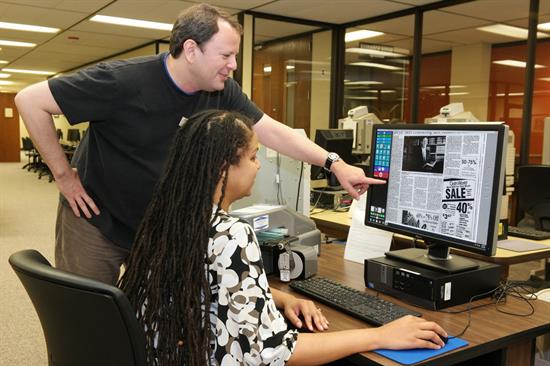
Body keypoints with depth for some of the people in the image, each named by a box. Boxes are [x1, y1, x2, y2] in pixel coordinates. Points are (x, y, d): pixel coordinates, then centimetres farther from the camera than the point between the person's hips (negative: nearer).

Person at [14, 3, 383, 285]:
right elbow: (30, 101, -20)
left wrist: (334, 163, -15)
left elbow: (272, 131, -7)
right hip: (97, 223, -4)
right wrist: (64, 175, -18)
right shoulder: (124, 81, -27)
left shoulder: (222, 92, -11)